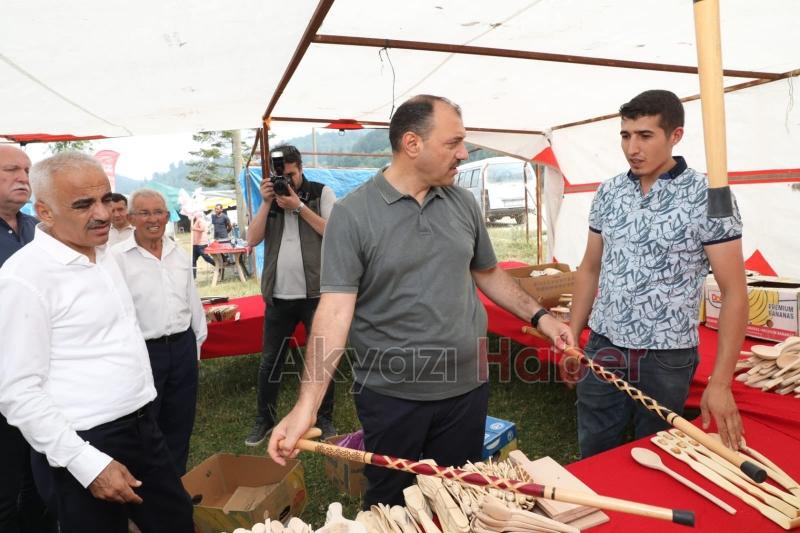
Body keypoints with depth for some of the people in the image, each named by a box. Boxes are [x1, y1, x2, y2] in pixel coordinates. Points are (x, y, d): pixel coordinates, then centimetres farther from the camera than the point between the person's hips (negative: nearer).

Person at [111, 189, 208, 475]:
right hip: (142, 352, -5)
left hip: (183, 347, 6)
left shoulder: (178, 253, 7)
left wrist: (198, 339, 16)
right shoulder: (117, 257, -11)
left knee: (179, 424, 18)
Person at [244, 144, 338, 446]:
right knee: (270, 360, 11)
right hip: (278, 296, 3)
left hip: (315, 293, -3)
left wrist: (299, 206, -13)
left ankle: (325, 419, 25)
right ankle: (264, 419, 28)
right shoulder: (270, 199, 11)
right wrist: (267, 203, -8)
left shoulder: (321, 193, 1)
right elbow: (252, 240, 1)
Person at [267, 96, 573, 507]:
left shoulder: (464, 203, 3)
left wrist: (539, 317, 5)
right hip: (390, 395, -3)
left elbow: (488, 273, 15)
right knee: (389, 508, 17)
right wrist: (307, 405, -25)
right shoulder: (352, 214, -12)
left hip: (466, 387, 4)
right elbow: (335, 309, -18)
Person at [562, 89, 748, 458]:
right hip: (602, 347, 4)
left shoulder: (707, 197, -11)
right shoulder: (608, 193, 2)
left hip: (666, 357, -3)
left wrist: (720, 382, -14)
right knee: (593, 456, 15)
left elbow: (734, 292, -11)